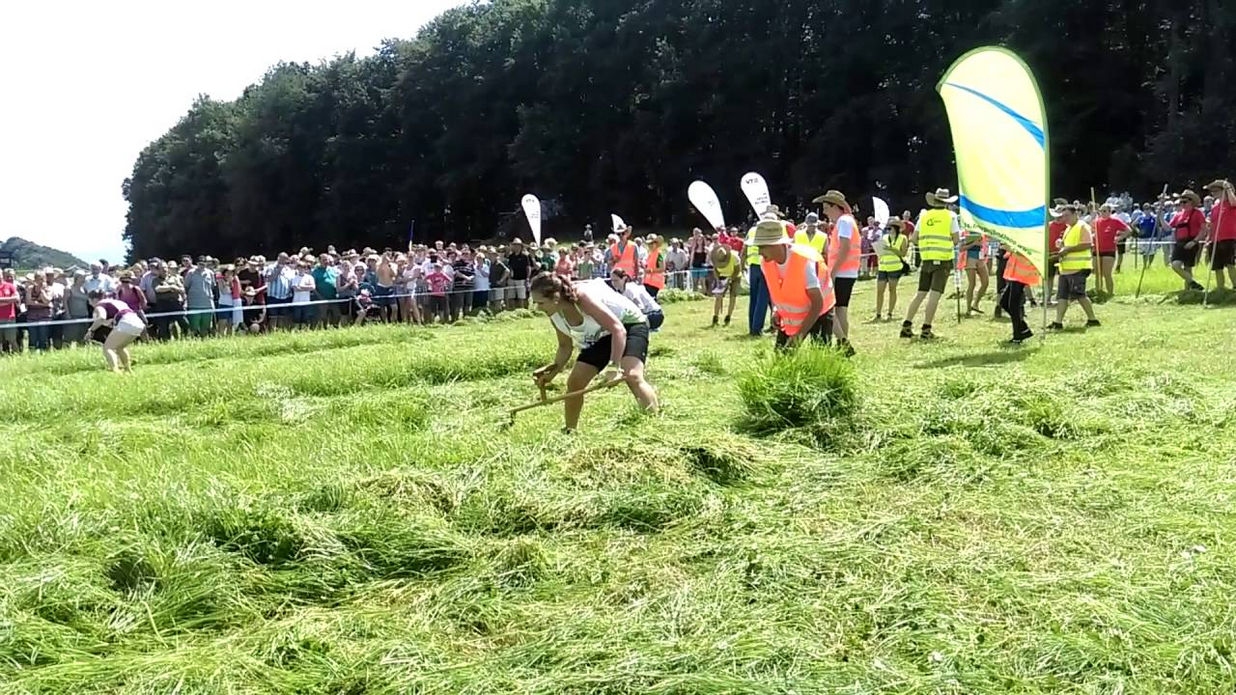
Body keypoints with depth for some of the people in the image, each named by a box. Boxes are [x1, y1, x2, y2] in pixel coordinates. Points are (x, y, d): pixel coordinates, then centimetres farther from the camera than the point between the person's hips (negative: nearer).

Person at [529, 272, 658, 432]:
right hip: (601, 335, 7)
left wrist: (616, 367, -46)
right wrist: (554, 370, -10)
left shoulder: (583, 297, -36)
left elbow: (618, 329, -40)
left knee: (632, 376, -30)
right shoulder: (555, 316, -13)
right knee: (574, 382, 0)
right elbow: (565, 346, 5)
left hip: (629, 324, -7)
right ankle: (570, 432, 17)